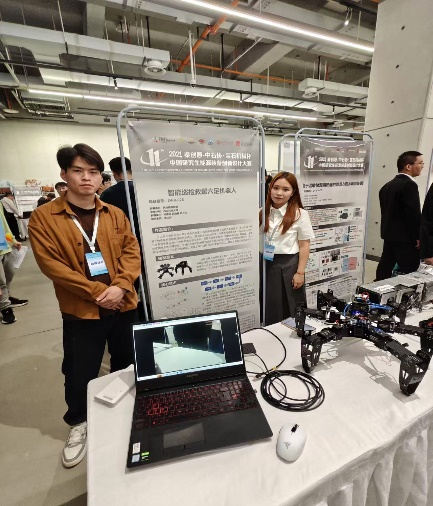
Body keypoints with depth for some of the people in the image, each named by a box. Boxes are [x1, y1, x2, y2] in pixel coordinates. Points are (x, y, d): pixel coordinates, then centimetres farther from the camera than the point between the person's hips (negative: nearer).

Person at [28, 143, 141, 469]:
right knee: (80, 373, 12)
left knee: (126, 363, 20)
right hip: (81, 311, -3)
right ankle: (79, 424, 43)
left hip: (124, 305, 3)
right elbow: (50, 263, -12)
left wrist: (121, 286, -17)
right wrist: (97, 292, -18)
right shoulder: (44, 217, -5)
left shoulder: (115, 215, 4)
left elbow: (132, 251, 0)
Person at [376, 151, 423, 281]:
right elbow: (414, 213, -17)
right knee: (409, 273, -1)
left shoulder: (387, 185, 11)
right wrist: (418, 236, -9)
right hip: (405, 237, -8)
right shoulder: (409, 185, -14)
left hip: (389, 235, 9)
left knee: (385, 269, 13)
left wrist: (389, 231, 15)